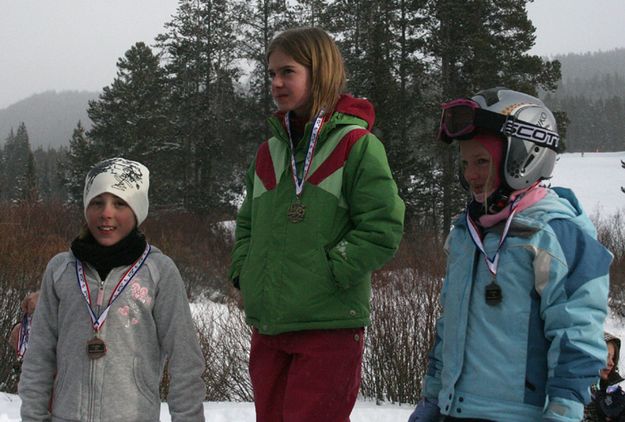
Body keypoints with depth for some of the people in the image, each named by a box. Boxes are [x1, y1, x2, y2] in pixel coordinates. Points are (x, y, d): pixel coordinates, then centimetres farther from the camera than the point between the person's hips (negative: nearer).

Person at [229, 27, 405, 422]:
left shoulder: (356, 144, -6)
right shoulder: (270, 151, 13)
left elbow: (382, 228, -12)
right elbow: (248, 221, 23)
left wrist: (329, 272, -15)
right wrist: (244, 269, 7)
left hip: (329, 327, -6)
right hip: (267, 326, 7)